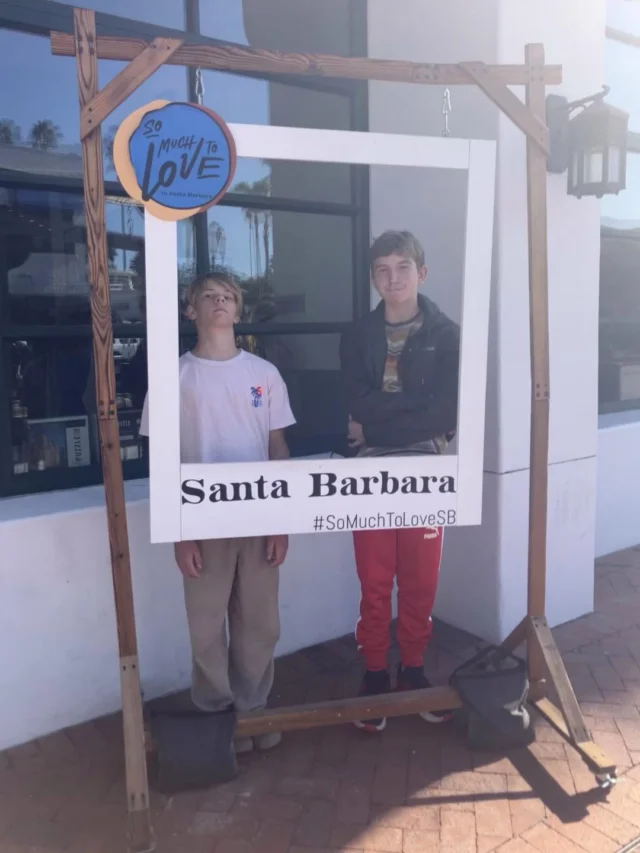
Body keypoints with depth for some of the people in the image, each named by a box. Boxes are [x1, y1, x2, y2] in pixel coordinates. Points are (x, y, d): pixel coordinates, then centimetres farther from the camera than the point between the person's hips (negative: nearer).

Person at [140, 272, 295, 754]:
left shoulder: (264, 373, 3)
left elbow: (278, 450, 6)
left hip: (259, 519, 2)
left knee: (260, 624, 13)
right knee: (209, 628, 10)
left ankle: (253, 709, 33)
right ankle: (216, 715, 30)